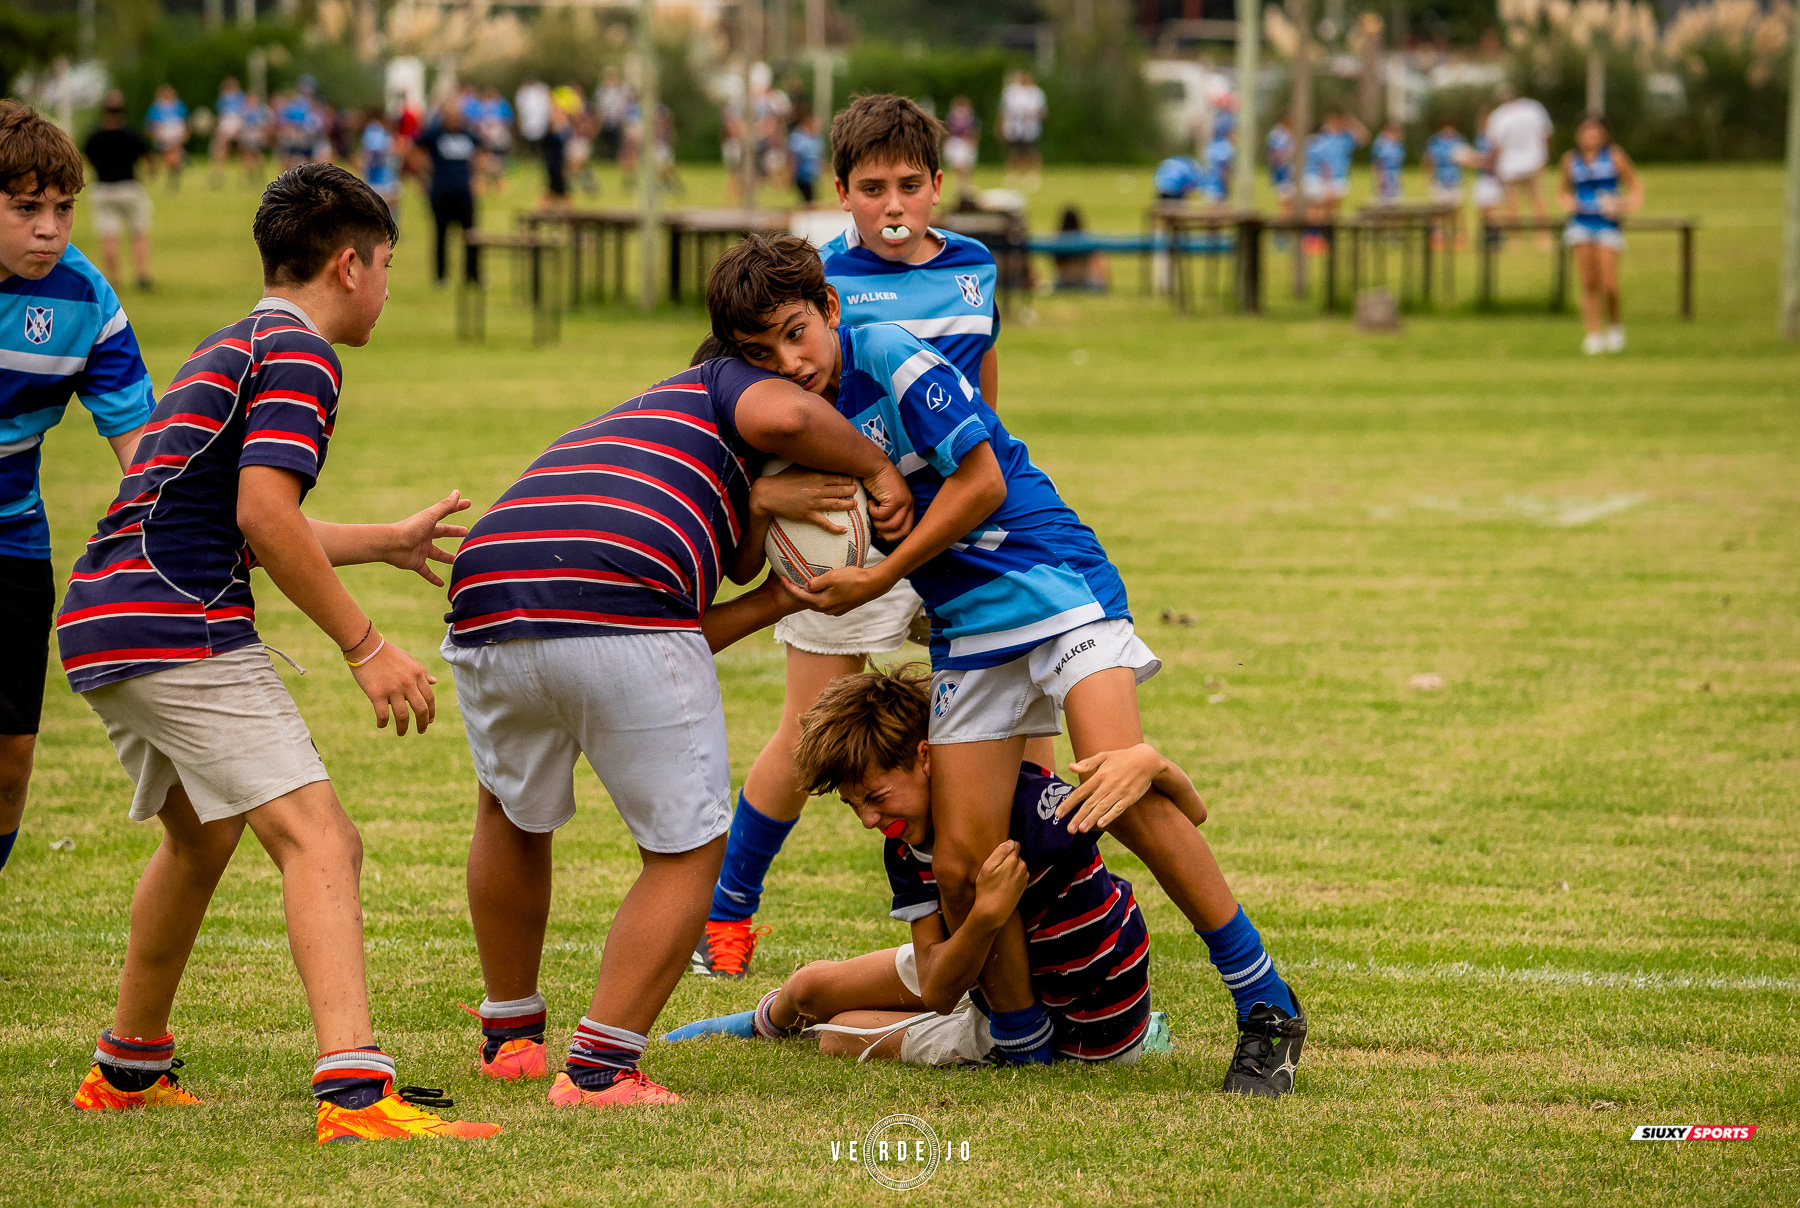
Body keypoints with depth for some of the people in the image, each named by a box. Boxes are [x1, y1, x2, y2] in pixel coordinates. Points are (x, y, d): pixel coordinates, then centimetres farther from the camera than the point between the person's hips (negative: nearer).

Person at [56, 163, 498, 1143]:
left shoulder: (231, 350, 24)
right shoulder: (297, 354, -6)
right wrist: (365, 646, -15)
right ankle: (354, 1089, -32)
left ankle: (128, 1067, 40)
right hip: (180, 629, -10)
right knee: (318, 840, -16)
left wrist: (389, 541, 43)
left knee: (202, 834, 29)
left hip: (103, 623, 10)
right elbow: (263, 517, -19)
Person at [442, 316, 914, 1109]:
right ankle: (599, 1070, 5)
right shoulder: (718, 388, 26)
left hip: (485, 618, 6)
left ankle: (510, 1037, 45)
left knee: (512, 814, 33)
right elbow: (781, 416, -1)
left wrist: (768, 604, 33)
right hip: (617, 617, -6)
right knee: (688, 851, 11)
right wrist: (876, 468, 15)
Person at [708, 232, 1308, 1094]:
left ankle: (1264, 1006, -12)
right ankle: (1023, 1045, 15)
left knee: (1120, 795, -22)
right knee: (961, 865, -4)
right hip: (965, 631, 7)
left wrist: (875, 583, -10)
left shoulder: (889, 358, -12)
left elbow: (980, 480, -14)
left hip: (1055, 585, -7)